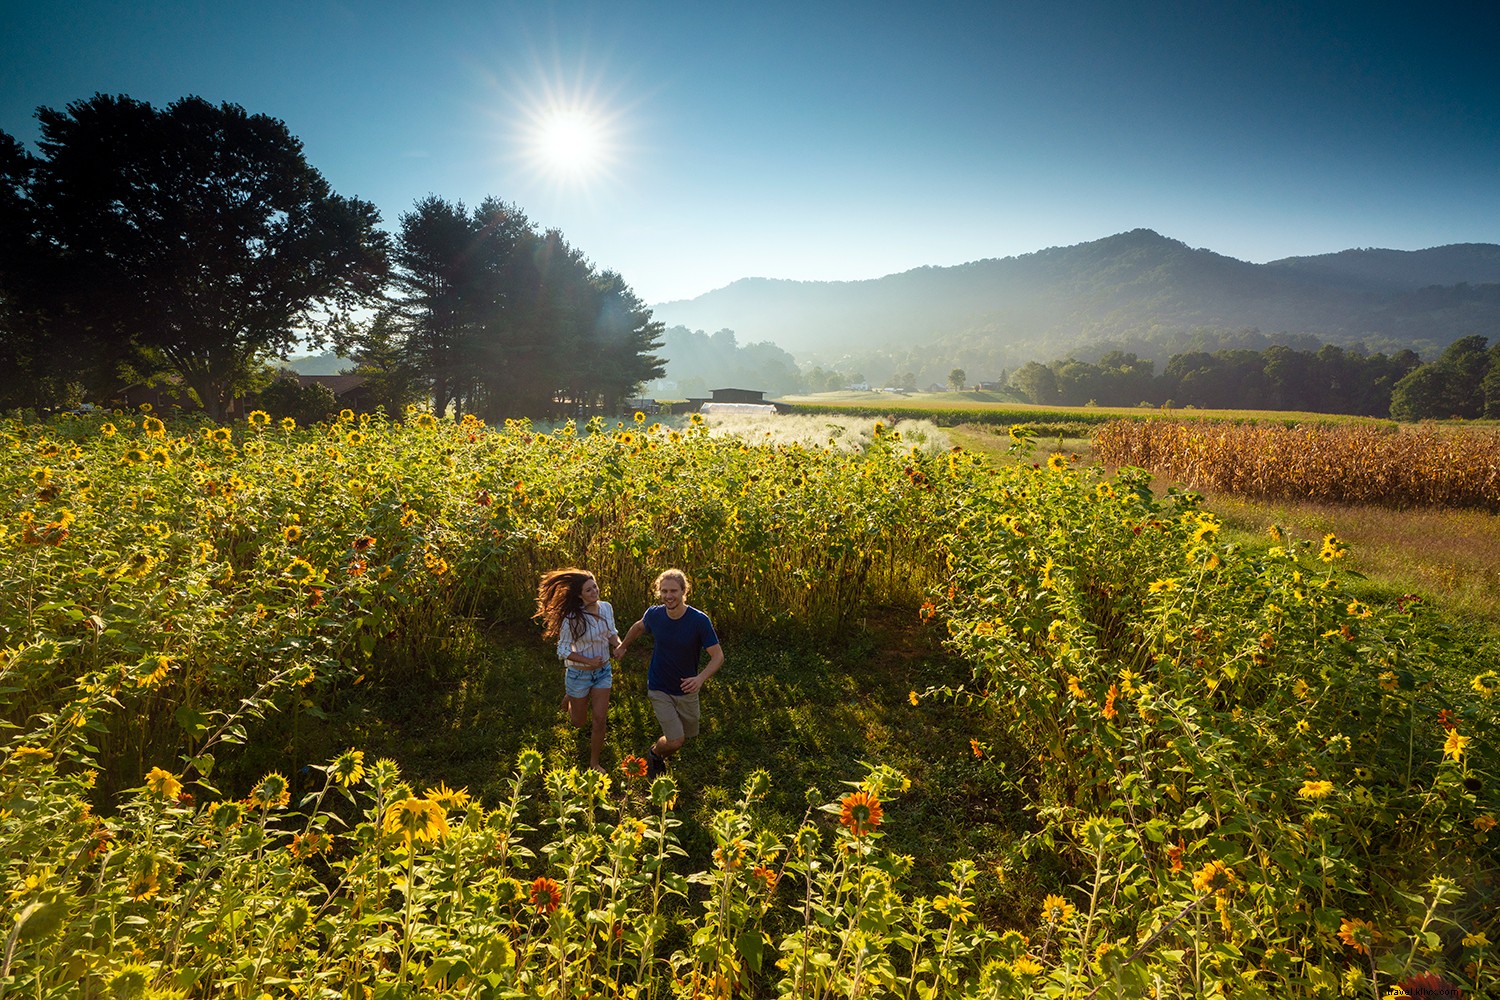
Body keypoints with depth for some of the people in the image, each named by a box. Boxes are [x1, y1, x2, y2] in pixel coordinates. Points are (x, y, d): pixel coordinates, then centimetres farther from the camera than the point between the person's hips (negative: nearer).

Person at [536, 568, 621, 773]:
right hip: (579, 673, -3)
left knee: (600, 718, 2)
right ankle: (570, 699, 51)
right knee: (579, 721, 16)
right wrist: (589, 661, -24)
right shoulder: (572, 617, -24)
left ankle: (594, 762, 23)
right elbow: (563, 649, -16)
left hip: (603, 671, 3)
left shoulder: (606, 607, -8)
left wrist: (618, 645, -13)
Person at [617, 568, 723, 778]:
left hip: (687, 690, 1)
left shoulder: (700, 621, -22)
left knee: (687, 736, 17)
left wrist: (701, 677, -37)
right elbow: (639, 627, 10)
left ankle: (661, 758, 48)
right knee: (676, 740, -10)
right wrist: (623, 647, 24)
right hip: (659, 689, -1)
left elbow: (718, 656, -20)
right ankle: (653, 754, 24)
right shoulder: (654, 614, -14)